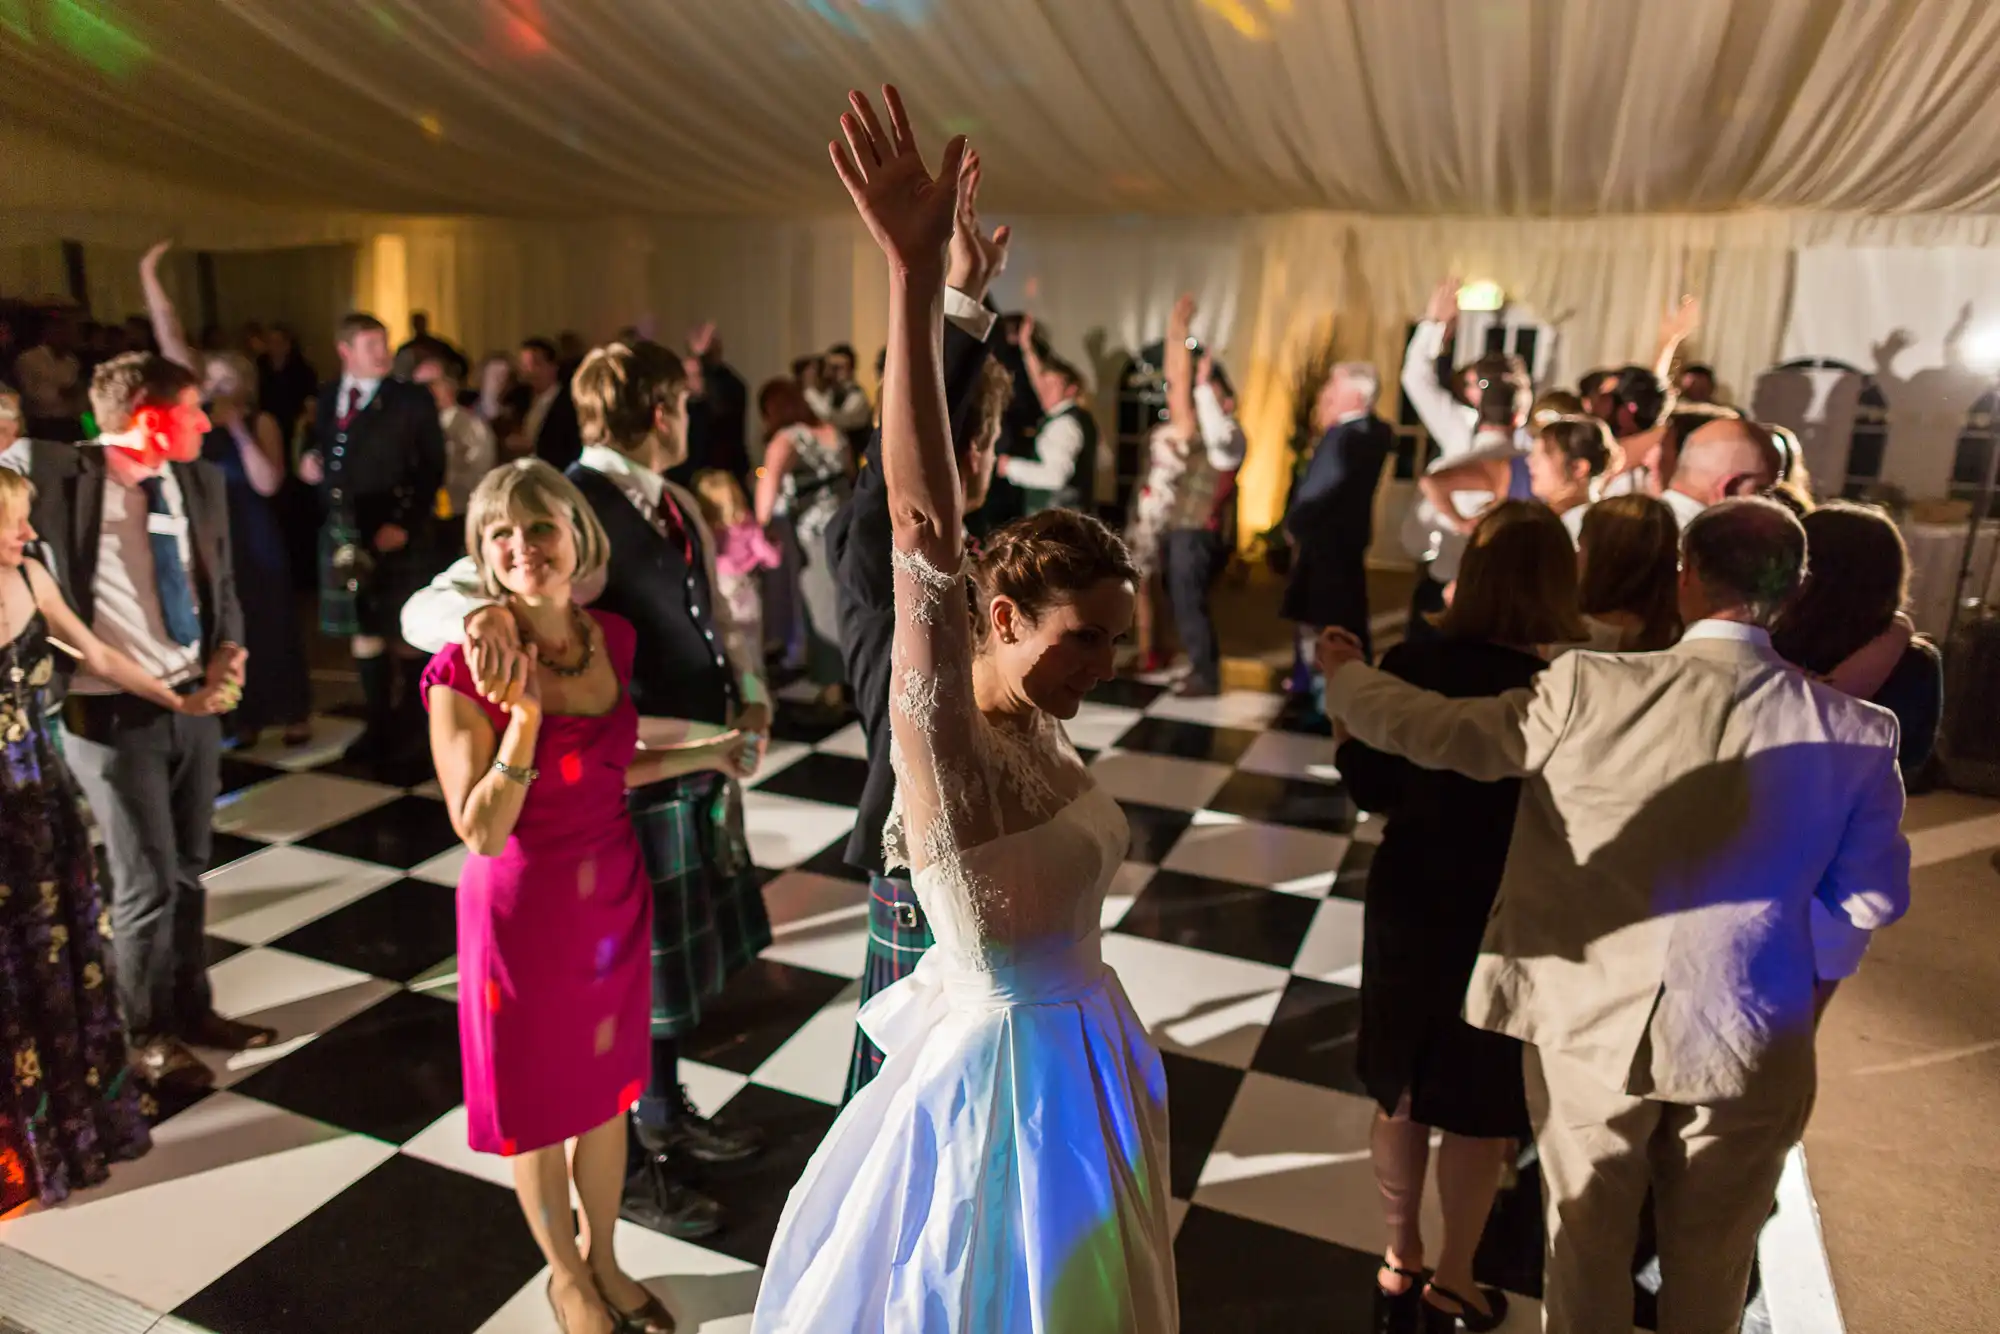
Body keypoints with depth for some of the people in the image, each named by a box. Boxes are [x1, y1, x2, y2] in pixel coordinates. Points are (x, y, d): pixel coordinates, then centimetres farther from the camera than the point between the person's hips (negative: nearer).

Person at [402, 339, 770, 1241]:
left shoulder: (678, 507, 7)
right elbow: (424, 609, -26)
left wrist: (751, 701, -3)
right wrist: (481, 613, -49)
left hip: (703, 767, 9)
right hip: (631, 781, -8)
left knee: (682, 956, 24)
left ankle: (668, 1114, 48)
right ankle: (625, 1165, 32)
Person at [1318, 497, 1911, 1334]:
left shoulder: (1589, 689, -19)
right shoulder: (1857, 733, -12)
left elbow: (1434, 731, -9)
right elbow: (1873, 901, -1)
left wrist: (1344, 674, 10)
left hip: (1592, 1024, -1)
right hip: (1750, 1042, 2)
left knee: (1587, 1244, 21)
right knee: (1713, 1264, 24)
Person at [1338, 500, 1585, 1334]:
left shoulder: (1410, 666, -13)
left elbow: (1368, 787, -2)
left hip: (1408, 907, 3)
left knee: (1401, 1093, 21)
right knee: (1481, 1112, 17)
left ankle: (1399, 1262, 38)